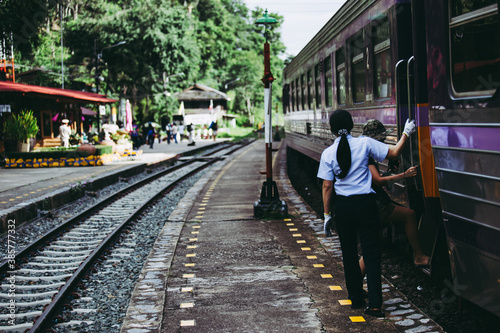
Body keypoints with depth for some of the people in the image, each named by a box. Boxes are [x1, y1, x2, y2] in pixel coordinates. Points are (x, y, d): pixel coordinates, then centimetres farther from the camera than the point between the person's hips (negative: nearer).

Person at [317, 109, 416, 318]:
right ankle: (374, 304, -5)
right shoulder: (365, 144, -5)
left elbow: (327, 186, -2)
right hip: (365, 203, -1)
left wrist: (327, 213, 5)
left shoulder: (328, 154, -3)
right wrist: (406, 134, 13)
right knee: (371, 253, 1)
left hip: (342, 206, 1)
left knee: (348, 253, 16)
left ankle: (356, 299, 25)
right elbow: (393, 153, -1)